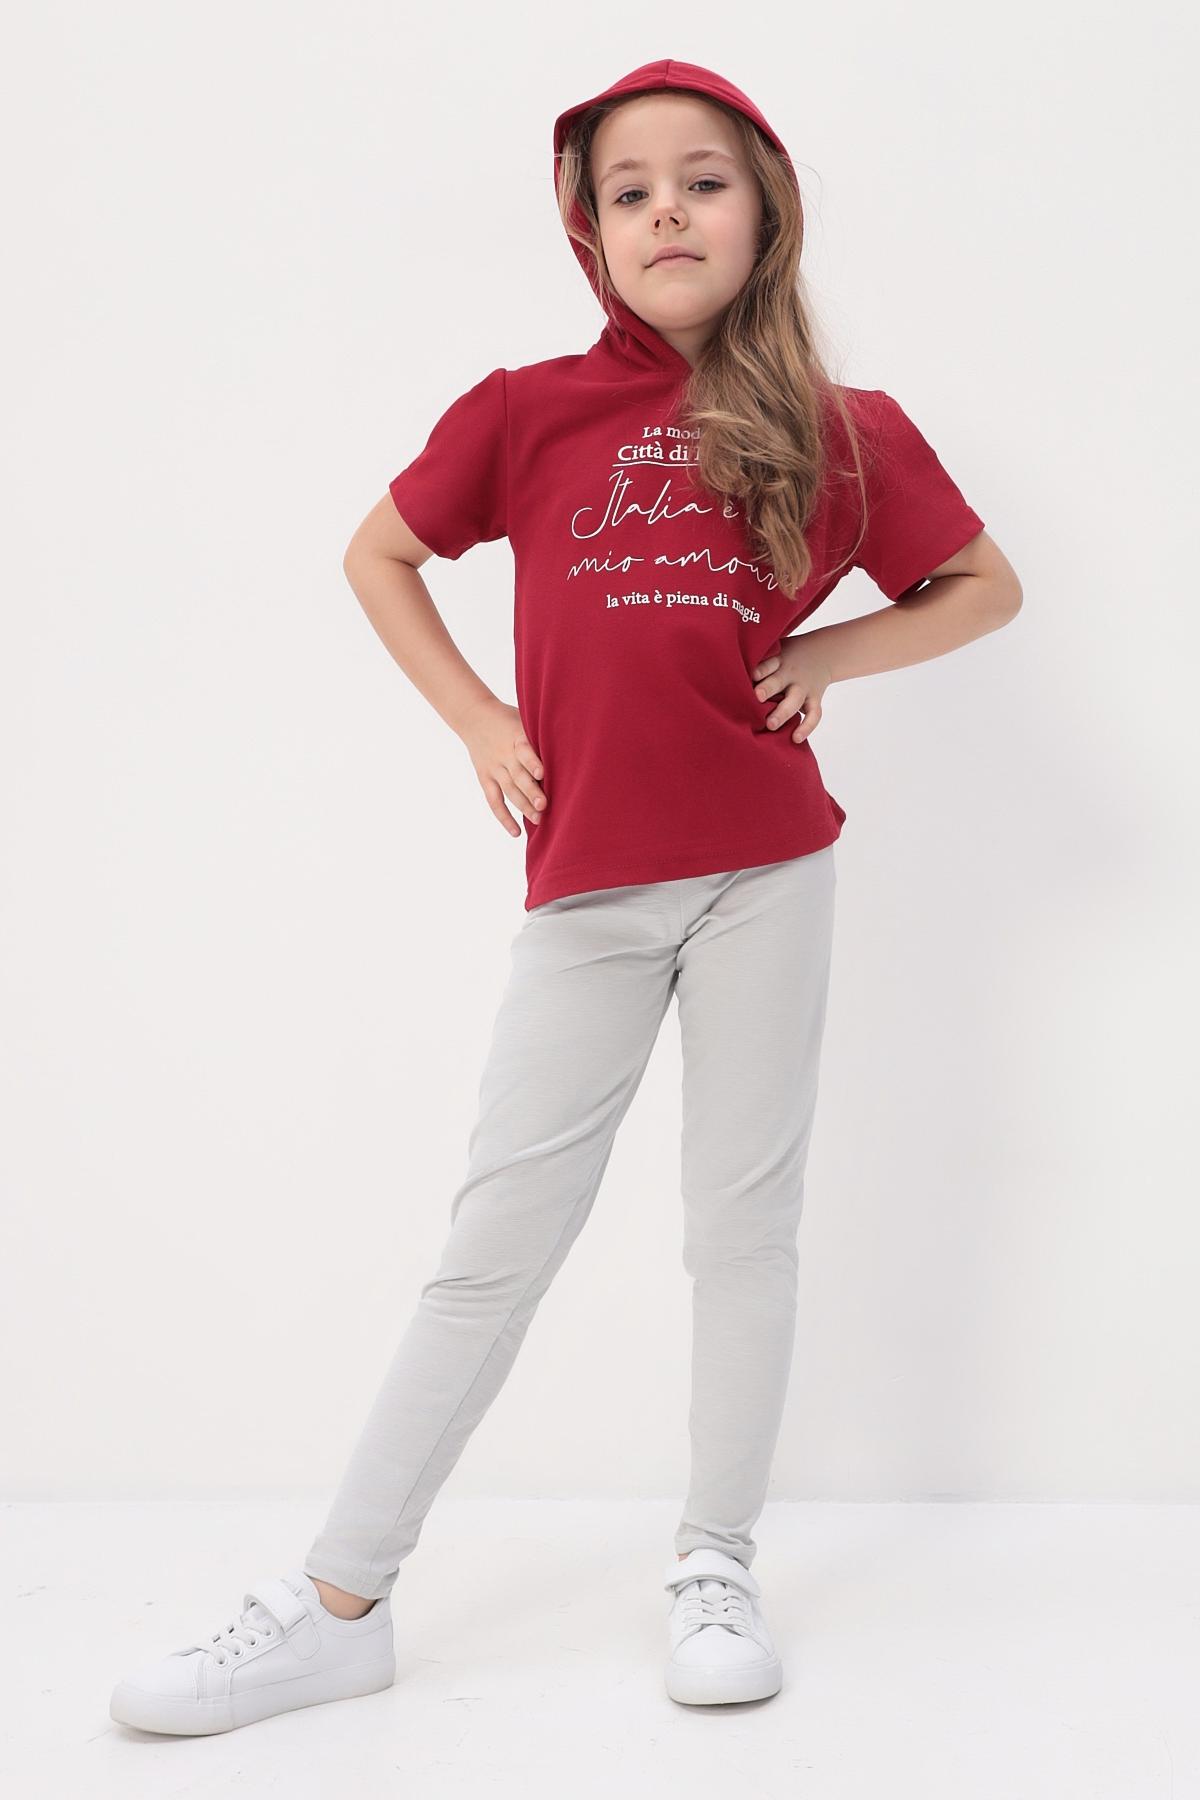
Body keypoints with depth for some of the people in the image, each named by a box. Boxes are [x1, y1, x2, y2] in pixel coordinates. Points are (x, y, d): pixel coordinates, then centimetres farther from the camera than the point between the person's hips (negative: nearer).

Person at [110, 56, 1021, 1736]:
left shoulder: (843, 433, 2)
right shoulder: (528, 411, 2)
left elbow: (985, 585, 14)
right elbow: (380, 553, 15)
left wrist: (835, 653, -1)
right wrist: (477, 721, 3)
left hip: (766, 867, 0)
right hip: (587, 883, 0)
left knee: (744, 1219, 7)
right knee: (499, 1237, 3)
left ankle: (717, 1567, 23)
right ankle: (339, 1601, 13)